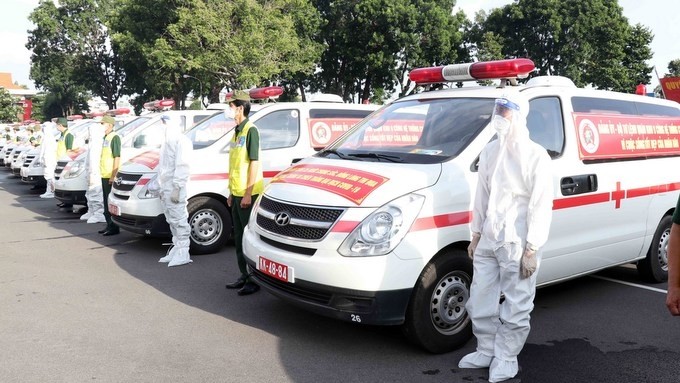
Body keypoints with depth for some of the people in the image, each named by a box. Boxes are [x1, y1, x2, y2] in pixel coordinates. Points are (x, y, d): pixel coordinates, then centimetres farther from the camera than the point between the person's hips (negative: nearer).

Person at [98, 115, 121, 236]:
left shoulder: (114, 137, -11)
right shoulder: (105, 137, 17)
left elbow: (117, 157, -18)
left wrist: (113, 175, -22)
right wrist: (102, 172, 16)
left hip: (111, 176, -9)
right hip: (104, 175, 9)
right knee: (106, 202, 13)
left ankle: (114, 227, -1)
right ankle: (109, 225, 21)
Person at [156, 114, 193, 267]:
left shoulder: (181, 141, -11)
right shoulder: (168, 141, 21)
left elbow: (182, 167, -19)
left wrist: (176, 188, -23)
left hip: (175, 187, -10)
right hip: (166, 187, 10)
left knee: (179, 220, -8)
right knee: (172, 220, 13)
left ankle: (183, 254, -5)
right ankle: (177, 249, 21)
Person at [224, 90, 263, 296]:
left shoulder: (251, 130, -11)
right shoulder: (237, 131, 17)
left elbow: (254, 162, -17)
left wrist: (248, 193, -21)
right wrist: (232, 192, 19)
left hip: (248, 194, -9)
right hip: (237, 194, 10)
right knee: (239, 237, 14)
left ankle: (255, 280, 4)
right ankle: (244, 276, 25)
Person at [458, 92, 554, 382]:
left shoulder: (535, 156, -11)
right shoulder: (489, 152, 10)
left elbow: (541, 206, -12)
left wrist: (532, 249, -15)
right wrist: (476, 235, 14)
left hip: (517, 243, -7)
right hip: (488, 240, 7)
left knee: (515, 307, 4)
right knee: (480, 302, 14)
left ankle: (506, 359, 20)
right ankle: (486, 352, 30)